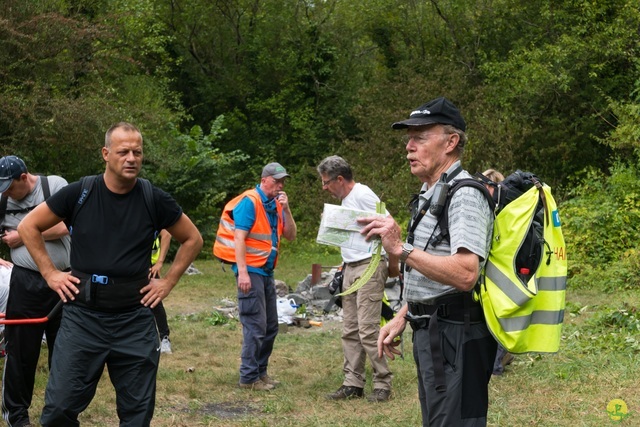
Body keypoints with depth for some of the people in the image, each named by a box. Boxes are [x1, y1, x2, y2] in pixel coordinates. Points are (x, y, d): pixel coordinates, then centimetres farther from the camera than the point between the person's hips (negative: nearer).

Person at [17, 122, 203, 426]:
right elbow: (29, 227, 7)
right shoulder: (79, 193, -4)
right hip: (82, 314, -1)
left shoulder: (154, 199, -2)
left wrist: (168, 282, 4)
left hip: (135, 319, 1)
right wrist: (50, 274, 2)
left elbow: (192, 239, 12)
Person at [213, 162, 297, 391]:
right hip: (251, 270, -9)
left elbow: (291, 235, 8)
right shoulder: (249, 202, -12)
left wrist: (286, 209, -6)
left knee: (271, 326, 12)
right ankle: (248, 378, -4)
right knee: (255, 325, -9)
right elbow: (239, 238, -18)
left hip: (266, 271, 9)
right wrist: (243, 272, -23)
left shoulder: (275, 204, 12)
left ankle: (261, 372, 22)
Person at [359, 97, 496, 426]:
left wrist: (401, 249, -31)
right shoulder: (429, 194, 17)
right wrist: (402, 318, 18)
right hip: (430, 331, 11)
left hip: (454, 335, -11)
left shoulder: (464, 194, -16)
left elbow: (465, 274, -29)